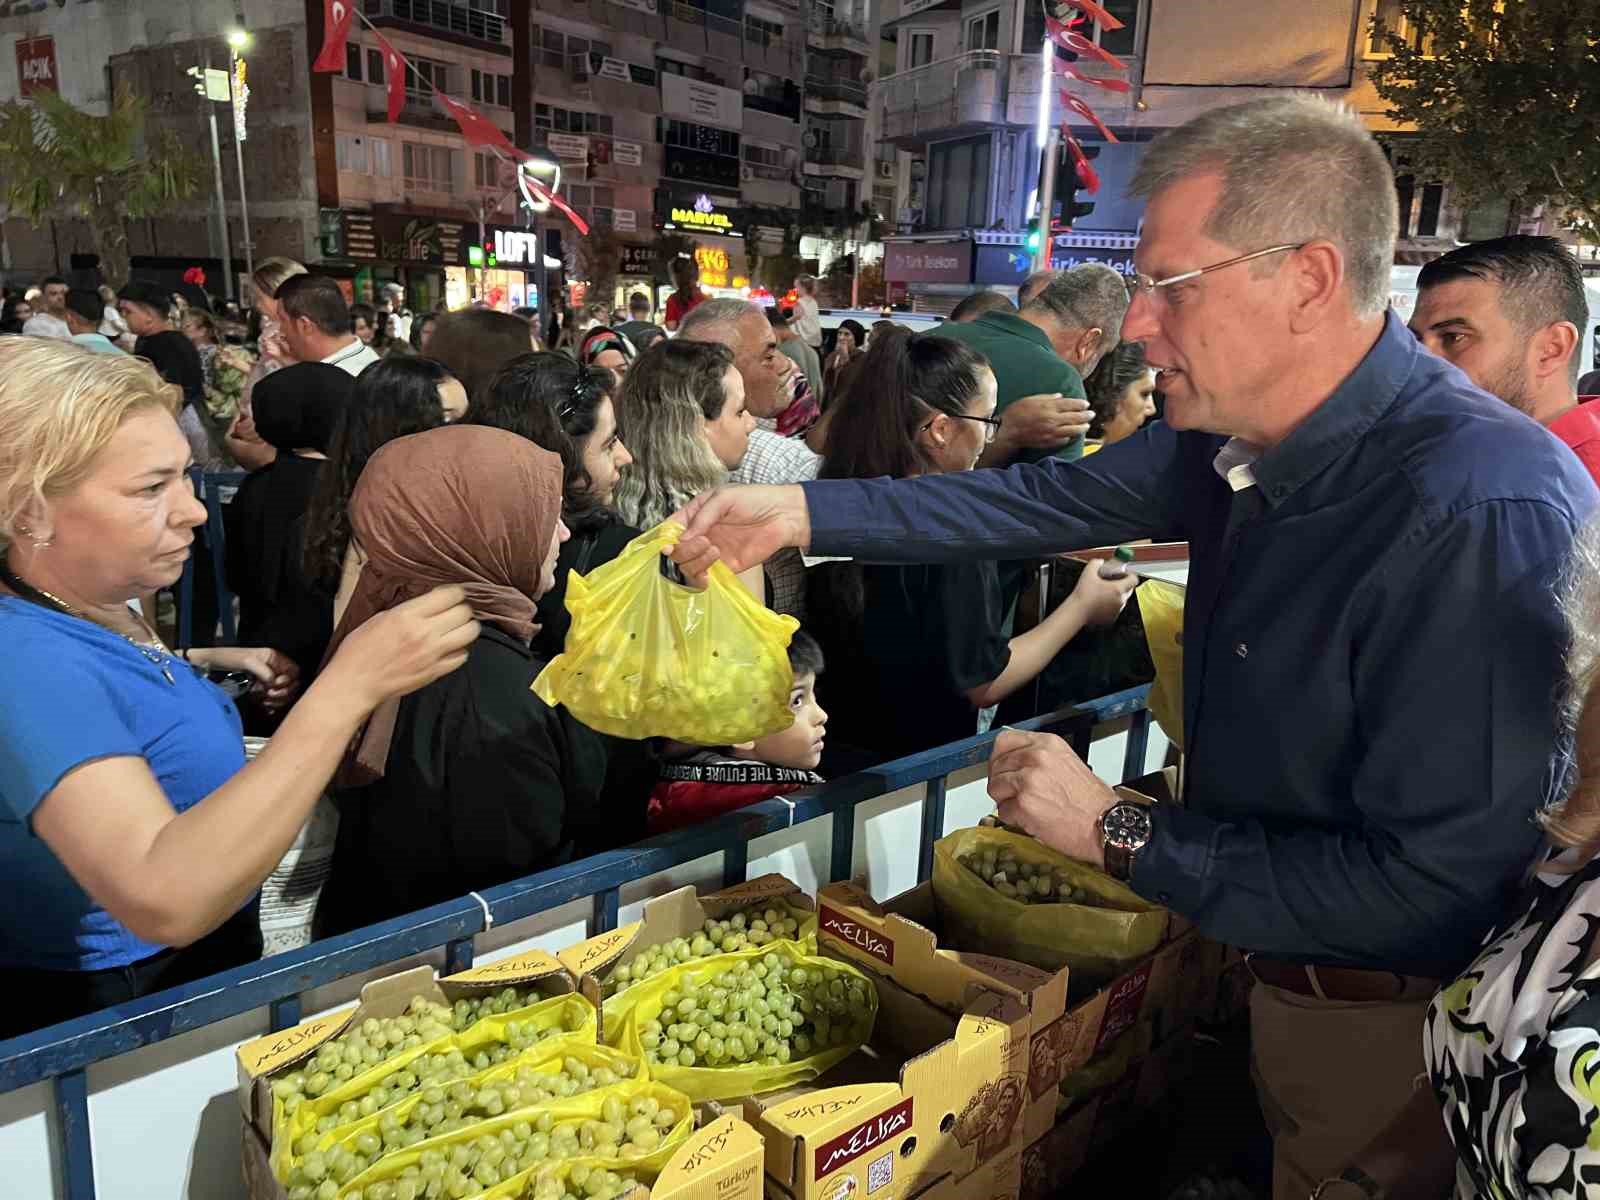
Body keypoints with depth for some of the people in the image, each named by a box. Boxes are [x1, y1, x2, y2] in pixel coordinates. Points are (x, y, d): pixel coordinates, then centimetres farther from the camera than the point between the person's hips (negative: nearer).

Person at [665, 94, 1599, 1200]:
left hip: (1386, 1024, -7)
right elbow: (1054, 499, 2)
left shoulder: (1488, 516, -33)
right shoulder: (1237, 431, -7)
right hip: (1253, 961, 7)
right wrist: (802, 511, -3)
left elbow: (1435, 883, -32)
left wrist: (1122, 835, -26)